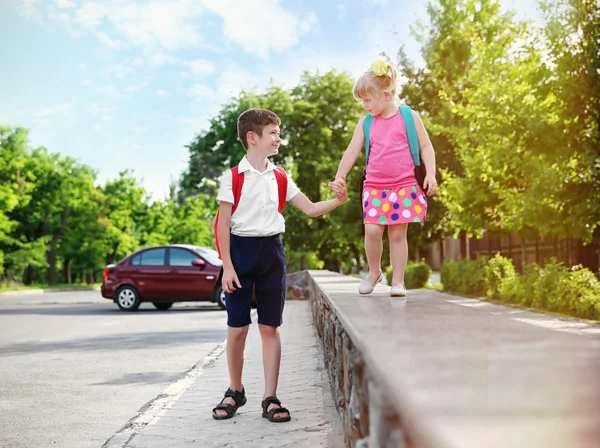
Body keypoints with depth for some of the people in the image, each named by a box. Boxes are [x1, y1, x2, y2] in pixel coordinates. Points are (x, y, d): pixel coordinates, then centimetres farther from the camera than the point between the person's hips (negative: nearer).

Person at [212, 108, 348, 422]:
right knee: (237, 328, 2)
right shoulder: (233, 177, -3)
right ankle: (235, 392, 22)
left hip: (271, 251, 3)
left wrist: (338, 201, -8)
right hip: (241, 249, -3)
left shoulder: (280, 178, 9)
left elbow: (310, 209, 10)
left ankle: (270, 399, 8)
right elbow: (223, 224, -5)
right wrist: (227, 266, -11)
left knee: (270, 327, 3)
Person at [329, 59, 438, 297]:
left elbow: (426, 146, 2)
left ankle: (398, 281, 10)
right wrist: (339, 178, 5)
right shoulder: (366, 122, 8)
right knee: (372, 231, -9)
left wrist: (430, 174, -8)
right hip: (374, 186, 2)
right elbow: (352, 151, 10)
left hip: (404, 185, -2)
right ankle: (374, 272, 14)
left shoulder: (409, 116, 1)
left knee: (398, 233, 0)